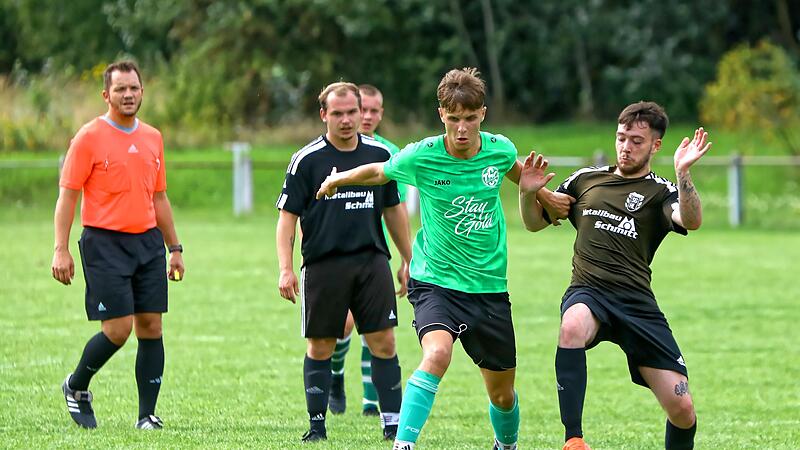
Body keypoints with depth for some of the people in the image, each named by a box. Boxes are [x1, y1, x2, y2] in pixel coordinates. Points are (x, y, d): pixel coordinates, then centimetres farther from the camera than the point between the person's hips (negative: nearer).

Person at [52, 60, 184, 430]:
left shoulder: (152, 138, 13)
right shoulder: (89, 137, -5)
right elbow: (67, 195, -6)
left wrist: (174, 248, 18)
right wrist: (61, 250, -13)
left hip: (148, 241, 5)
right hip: (105, 243, -5)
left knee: (151, 327, 0)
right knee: (118, 329, -10)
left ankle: (147, 415, 5)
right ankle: (76, 387, 16)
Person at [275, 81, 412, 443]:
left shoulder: (380, 154, 8)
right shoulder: (307, 160, -2)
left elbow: (393, 210, 18)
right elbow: (287, 216, -1)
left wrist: (408, 260, 19)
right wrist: (285, 269, -9)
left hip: (372, 260, 2)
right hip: (322, 264, -2)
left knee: (383, 342, -4)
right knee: (320, 348, 3)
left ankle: (393, 423, 0)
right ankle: (317, 425, 13)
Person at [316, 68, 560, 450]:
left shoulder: (500, 149, -5)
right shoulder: (421, 156, -14)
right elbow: (377, 173, 8)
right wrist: (336, 180, 22)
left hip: (490, 285, 3)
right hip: (435, 280, -3)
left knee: (502, 393, 12)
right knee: (437, 353, -33)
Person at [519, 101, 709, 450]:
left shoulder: (661, 192, 9)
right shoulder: (586, 179, 18)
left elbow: (691, 221, -13)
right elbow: (534, 222, 24)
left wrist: (682, 173, -29)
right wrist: (527, 193, 3)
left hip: (637, 303, 0)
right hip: (588, 293, 0)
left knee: (682, 409, -8)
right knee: (572, 328, -39)